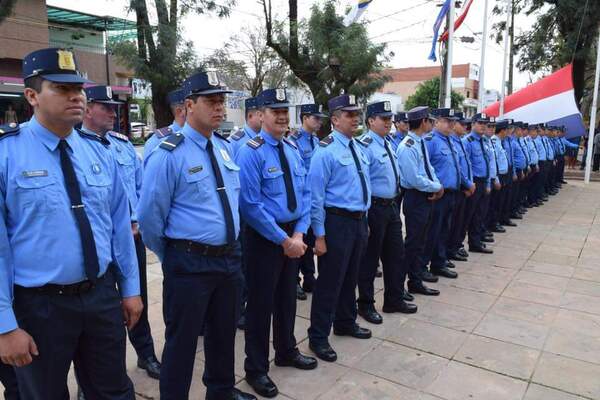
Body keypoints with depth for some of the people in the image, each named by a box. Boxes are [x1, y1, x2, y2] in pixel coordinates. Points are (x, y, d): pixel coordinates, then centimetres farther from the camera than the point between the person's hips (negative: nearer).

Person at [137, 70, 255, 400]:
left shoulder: (225, 147, 6)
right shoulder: (169, 154, -16)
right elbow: (149, 216, -11)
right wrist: (171, 257, 2)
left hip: (230, 257, 7)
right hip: (190, 262, -7)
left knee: (224, 332, 23)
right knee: (182, 339, 10)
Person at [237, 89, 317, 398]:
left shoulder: (293, 149, 7)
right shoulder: (251, 152, -15)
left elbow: (304, 194, 6)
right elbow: (251, 205, -21)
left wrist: (299, 234, -7)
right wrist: (284, 239, -18)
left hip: (293, 234, 7)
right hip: (264, 237, -7)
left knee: (287, 297, 20)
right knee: (261, 302, 6)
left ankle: (287, 351, 41)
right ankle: (256, 368, 24)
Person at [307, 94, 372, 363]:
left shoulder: (358, 148, 11)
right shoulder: (326, 151, -14)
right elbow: (315, 196, -16)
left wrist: (365, 221, 17)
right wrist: (319, 235, -17)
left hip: (359, 221, 8)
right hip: (337, 222, -8)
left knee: (351, 277, 20)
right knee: (330, 280, 1)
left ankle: (346, 323, 39)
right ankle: (318, 337, 17)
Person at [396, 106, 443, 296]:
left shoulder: (421, 143, 10)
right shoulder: (407, 147, -20)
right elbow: (415, 179, -24)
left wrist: (438, 186, -4)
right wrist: (436, 187, -11)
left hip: (427, 197, 9)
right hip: (415, 198, -9)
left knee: (420, 242, 15)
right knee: (412, 242, -1)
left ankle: (416, 282, 27)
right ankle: (398, 284, 12)